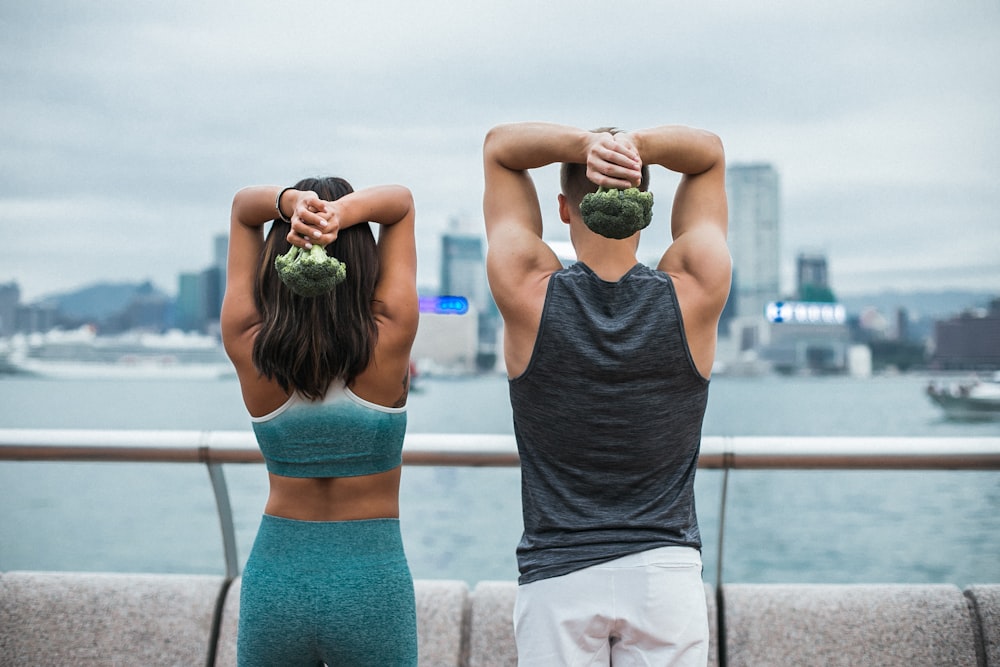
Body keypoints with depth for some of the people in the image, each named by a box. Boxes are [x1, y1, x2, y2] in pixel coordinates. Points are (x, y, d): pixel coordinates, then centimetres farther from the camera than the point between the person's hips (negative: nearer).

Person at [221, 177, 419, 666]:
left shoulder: (246, 346, -10)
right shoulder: (389, 341, -14)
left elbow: (243, 206, 1)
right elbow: (401, 202, -2)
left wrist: (291, 203, -21)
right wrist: (342, 213, -22)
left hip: (274, 576, 2)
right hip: (372, 583, -1)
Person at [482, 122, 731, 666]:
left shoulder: (528, 295, -9)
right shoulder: (694, 296, -7)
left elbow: (499, 146, 3)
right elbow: (710, 152, 7)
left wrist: (582, 144, -16)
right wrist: (636, 146, -14)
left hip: (556, 575, -1)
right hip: (665, 571, 1)